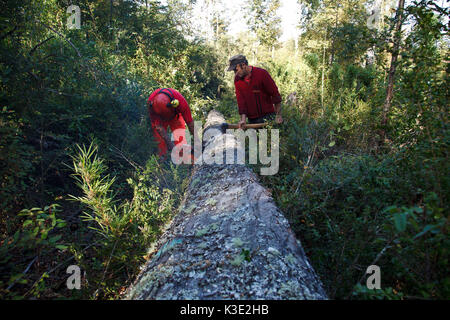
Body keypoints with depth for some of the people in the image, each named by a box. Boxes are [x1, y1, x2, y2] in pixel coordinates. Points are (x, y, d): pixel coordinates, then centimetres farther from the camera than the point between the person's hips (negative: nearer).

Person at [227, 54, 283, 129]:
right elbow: (240, 100, -1)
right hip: (251, 119, 4)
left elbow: (275, 94, -9)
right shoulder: (237, 79, 1)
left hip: (267, 116, -4)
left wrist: (278, 115, -11)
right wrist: (243, 119, -13)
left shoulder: (262, 73, -12)